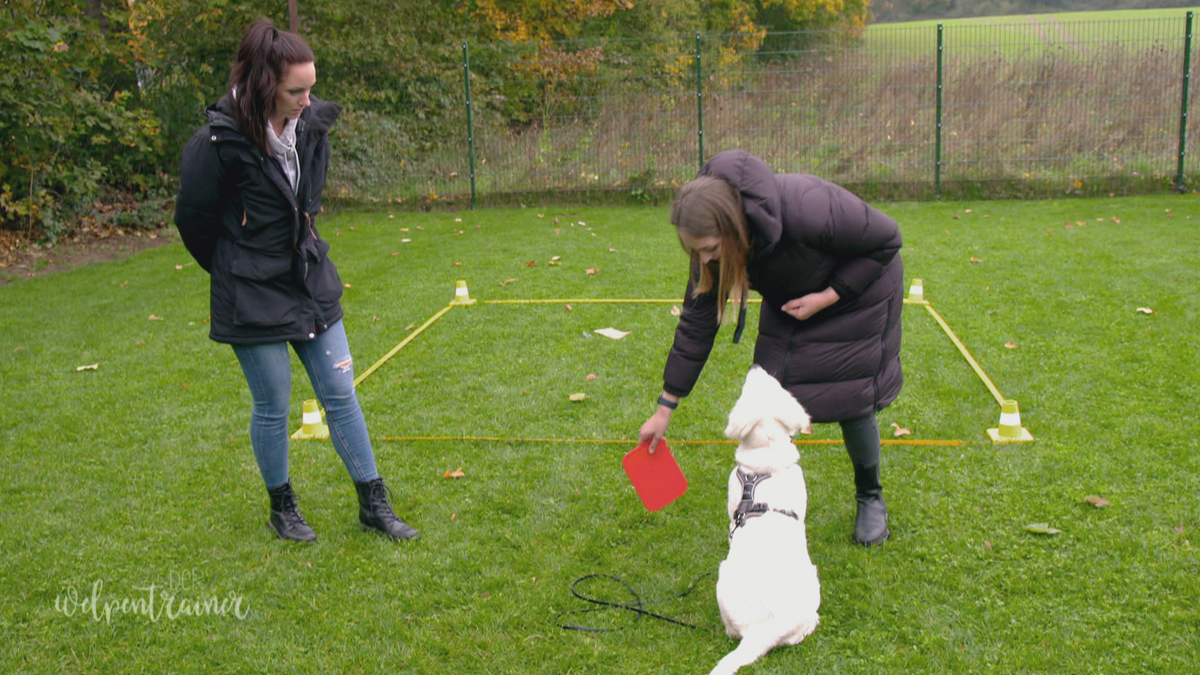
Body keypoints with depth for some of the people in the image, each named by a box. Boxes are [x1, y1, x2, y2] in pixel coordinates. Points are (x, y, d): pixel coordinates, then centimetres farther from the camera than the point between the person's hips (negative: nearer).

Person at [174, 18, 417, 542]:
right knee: (273, 407, 7)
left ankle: (373, 504, 19)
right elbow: (192, 220, -5)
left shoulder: (311, 126, -2)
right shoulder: (220, 141, -19)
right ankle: (282, 509, 28)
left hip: (311, 282, 5)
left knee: (341, 393, 8)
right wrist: (233, 269, 8)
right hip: (252, 297, -5)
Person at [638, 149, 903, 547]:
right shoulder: (713, 248, -23)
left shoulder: (806, 209, -42)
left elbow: (886, 239, -25)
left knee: (851, 400, -6)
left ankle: (870, 498, 20)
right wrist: (664, 410, -10)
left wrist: (827, 297, -29)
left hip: (858, 292, -5)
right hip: (789, 304, 5)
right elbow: (696, 325, -12)